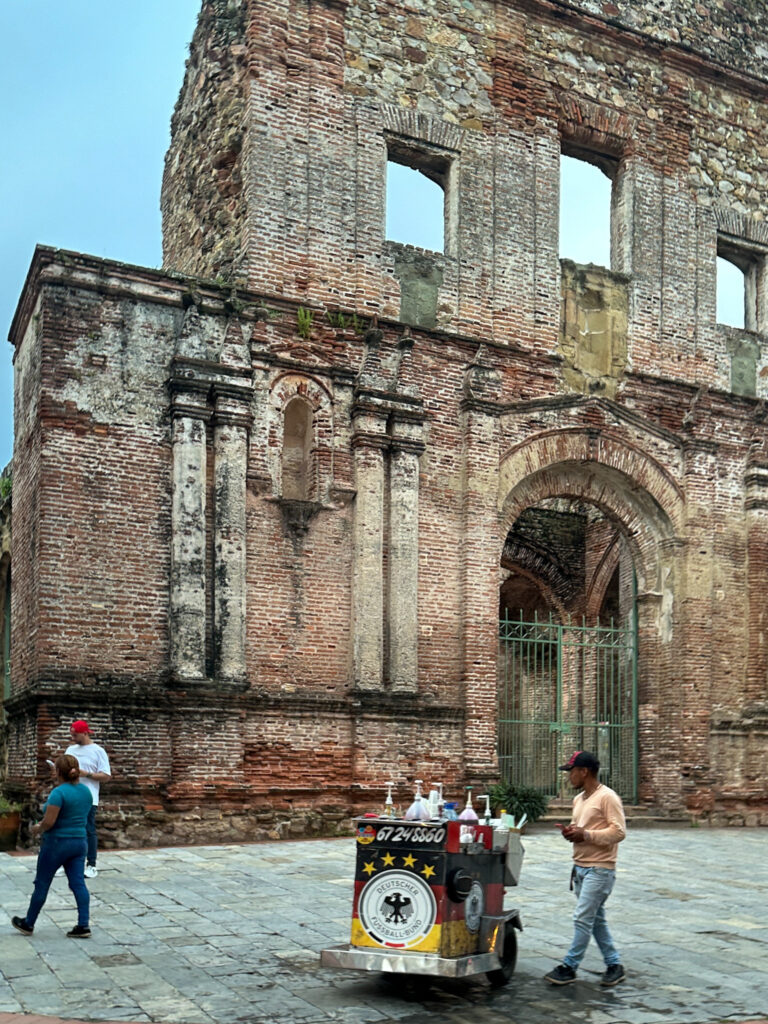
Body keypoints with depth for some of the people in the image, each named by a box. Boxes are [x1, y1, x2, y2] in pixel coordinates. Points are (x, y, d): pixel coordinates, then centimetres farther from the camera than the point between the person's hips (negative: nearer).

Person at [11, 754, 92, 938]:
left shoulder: (59, 792, -19)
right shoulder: (86, 791, 4)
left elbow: (48, 822, -23)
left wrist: (38, 828, -3)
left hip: (57, 843, -6)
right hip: (79, 842, 6)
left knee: (41, 884, 9)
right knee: (78, 883, 4)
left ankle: (28, 923, 24)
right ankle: (84, 925, -2)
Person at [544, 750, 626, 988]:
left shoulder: (608, 797, -14)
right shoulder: (578, 799, 14)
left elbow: (619, 832, -19)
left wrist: (586, 835, -23)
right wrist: (570, 832, 2)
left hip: (600, 869, -9)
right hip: (580, 867, 9)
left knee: (582, 918, -7)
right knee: (596, 919, 14)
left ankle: (569, 966, 0)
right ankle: (614, 966, 23)